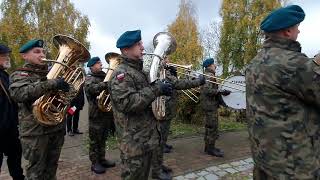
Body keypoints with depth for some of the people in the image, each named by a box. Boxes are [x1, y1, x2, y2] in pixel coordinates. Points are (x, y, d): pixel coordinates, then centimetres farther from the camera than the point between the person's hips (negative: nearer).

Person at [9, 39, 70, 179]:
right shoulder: (20, 75, -4)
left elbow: (66, 90, 20)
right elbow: (18, 93, -26)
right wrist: (52, 84, -35)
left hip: (57, 128, 5)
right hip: (35, 131, -5)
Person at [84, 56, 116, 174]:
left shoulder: (105, 76, 15)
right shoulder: (89, 78, -6)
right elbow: (92, 89, -29)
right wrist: (106, 83, -39)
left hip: (107, 112, 7)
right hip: (96, 113, -6)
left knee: (103, 139, 17)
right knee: (95, 140, 4)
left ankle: (102, 159, 29)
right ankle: (95, 163, 16)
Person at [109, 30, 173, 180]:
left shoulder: (139, 71, 14)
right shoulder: (121, 73, -16)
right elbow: (128, 103, -29)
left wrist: (161, 87, 8)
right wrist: (156, 89, -23)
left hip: (146, 139, 9)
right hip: (134, 142, -9)